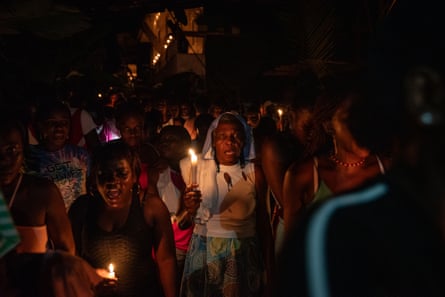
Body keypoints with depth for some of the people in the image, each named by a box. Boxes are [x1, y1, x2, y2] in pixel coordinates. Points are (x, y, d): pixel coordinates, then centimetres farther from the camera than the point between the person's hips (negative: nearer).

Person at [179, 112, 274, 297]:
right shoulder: (197, 168, -3)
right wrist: (190, 209, -22)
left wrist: (270, 270, 1)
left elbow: (263, 222, 1)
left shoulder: (254, 173, -3)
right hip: (204, 253, 1)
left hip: (245, 255, 0)